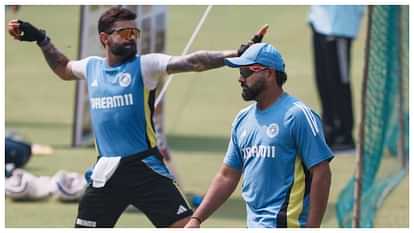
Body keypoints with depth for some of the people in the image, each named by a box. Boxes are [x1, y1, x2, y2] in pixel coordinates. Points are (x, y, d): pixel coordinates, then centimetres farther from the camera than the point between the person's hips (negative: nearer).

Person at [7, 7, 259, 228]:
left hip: (145, 167, -4)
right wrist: (41, 39, 27)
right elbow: (63, 68, 33)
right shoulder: (92, 67, 9)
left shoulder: (144, 66, -5)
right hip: (107, 172, 4)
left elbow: (193, 62, -18)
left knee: (186, 225, -14)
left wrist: (234, 54, -31)